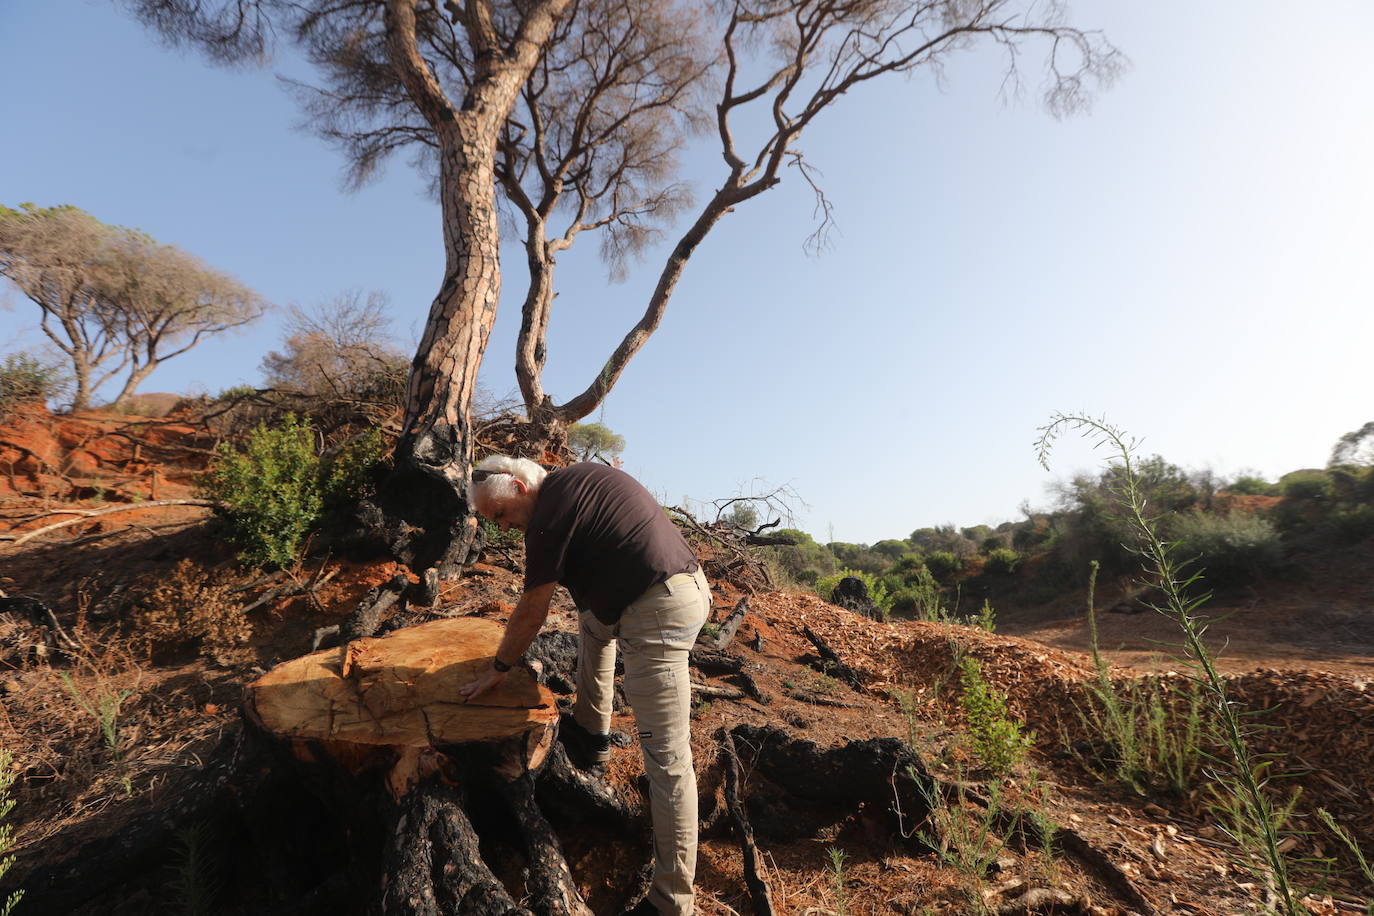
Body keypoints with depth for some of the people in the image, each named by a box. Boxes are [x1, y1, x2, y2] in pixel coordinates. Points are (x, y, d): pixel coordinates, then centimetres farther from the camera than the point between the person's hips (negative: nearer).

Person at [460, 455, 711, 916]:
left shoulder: (550, 513, -12)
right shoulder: (574, 479, 14)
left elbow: (531, 613, -5)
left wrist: (497, 669, 9)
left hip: (659, 613, -11)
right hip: (687, 582, 11)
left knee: (666, 755, -6)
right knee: (593, 617, 34)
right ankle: (593, 731, 43)